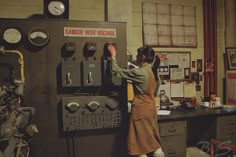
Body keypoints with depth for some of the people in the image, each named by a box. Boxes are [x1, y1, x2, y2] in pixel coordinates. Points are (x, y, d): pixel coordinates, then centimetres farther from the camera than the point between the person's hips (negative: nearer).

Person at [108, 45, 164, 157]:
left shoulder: (140, 72, -17)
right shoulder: (152, 72, 8)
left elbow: (117, 72, -12)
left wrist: (113, 56, 1)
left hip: (141, 110, -9)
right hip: (151, 109, 9)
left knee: (140, 147, 3)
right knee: (154, 143, 17)